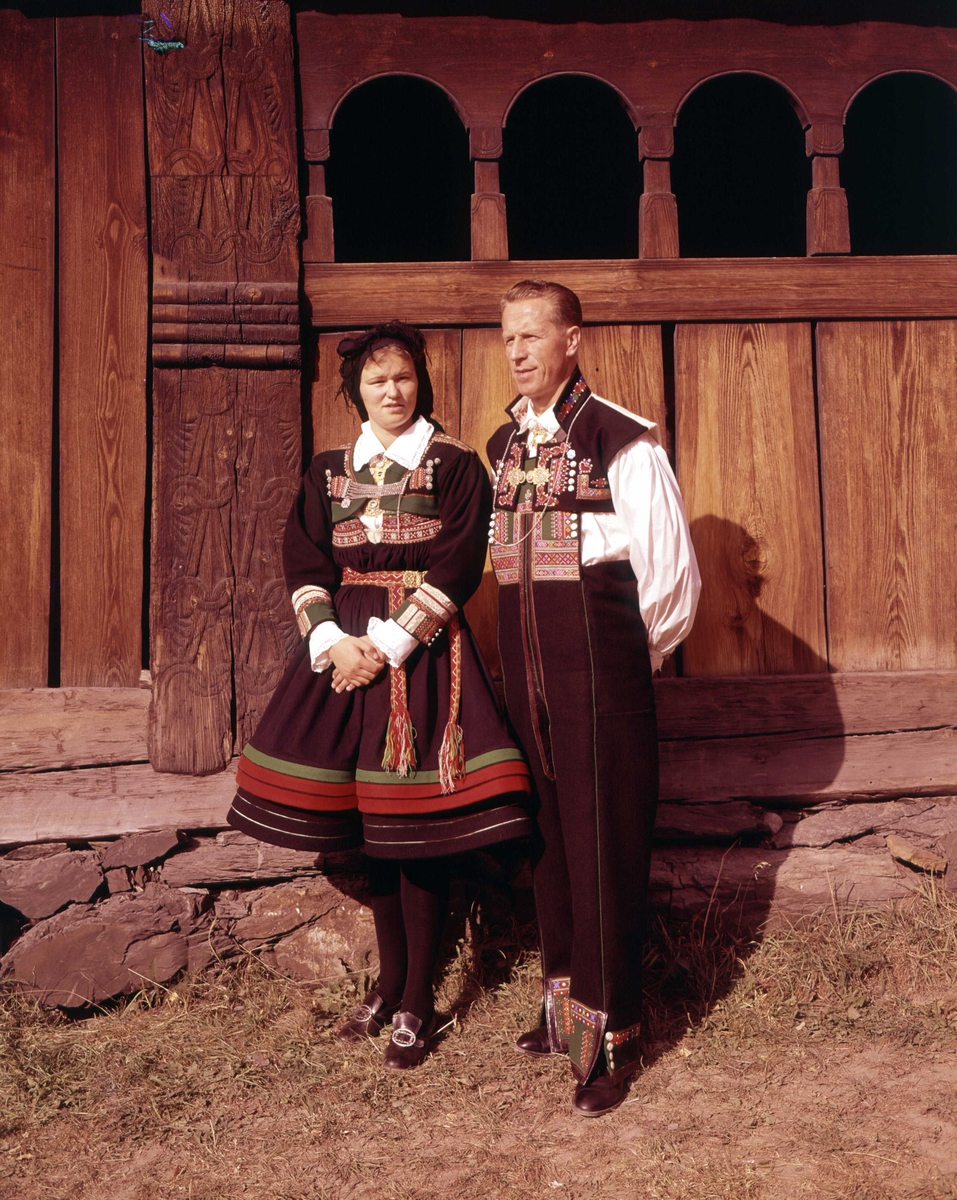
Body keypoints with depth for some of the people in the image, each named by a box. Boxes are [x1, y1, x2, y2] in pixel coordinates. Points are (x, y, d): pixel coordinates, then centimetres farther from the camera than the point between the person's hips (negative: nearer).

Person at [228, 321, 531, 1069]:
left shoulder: (454, 465, 0)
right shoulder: (329, 470, 12)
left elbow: (455, 568, -9)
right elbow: (304, 561, 5)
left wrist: (391, 645, -16)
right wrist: (331, 639, -11)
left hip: (423, 651, -4)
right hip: (346, 648, 4)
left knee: (417, 828, -2)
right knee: (370, 824, 10)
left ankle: (417, 1003, 13)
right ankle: (388, 985, 27)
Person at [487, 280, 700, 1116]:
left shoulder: (623, 442, -10)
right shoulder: (502, 447, 11)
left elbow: (673, 572, -7)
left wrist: (631, 656, 3)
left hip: (600, 671, -6)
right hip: (528, 673, 6)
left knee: (603, 843, 1)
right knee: (548, 835, 14)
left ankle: (612, 1036, 16)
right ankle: (567, 1004, 32)